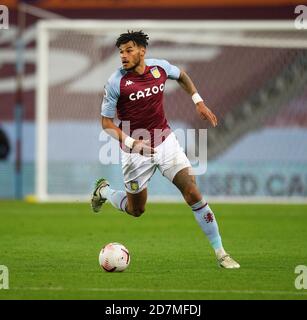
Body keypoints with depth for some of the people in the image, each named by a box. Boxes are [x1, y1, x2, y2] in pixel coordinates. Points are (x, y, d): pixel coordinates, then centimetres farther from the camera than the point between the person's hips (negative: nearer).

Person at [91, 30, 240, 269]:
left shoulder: (160, 67, -6)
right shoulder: (116, 82, -17)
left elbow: (182, 76, 19)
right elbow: (106, 122, -11)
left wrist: (198, 101, 10)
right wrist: (131, 142, -25)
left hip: (165, 141, 2)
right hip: (136, 151, -2)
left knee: (193, 192, -11)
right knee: (136, 210, 11)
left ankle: (220, 252, -4)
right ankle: (104, 190, 43)